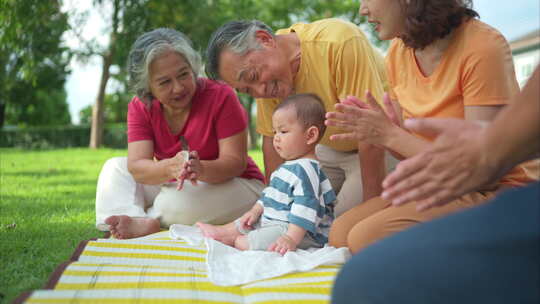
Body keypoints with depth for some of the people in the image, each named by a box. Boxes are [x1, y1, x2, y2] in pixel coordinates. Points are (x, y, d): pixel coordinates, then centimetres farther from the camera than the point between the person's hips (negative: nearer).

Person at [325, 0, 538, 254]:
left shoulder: (483, 47, -19)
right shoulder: (398, 53, 4)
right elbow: (415, 152, 8)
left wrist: (391, 135, -19)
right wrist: (378, 131, -13)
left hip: (496, 190, -7)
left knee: (366, 237, -22)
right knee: (340, 233, -10)